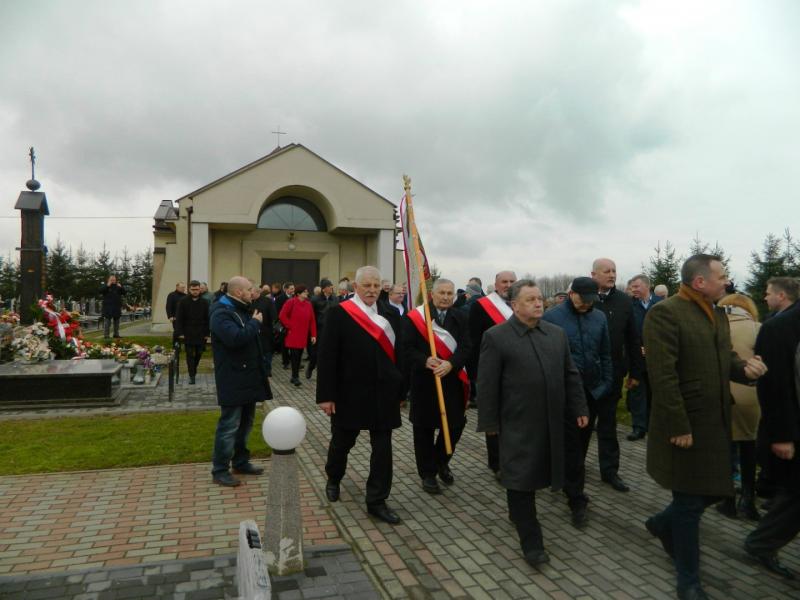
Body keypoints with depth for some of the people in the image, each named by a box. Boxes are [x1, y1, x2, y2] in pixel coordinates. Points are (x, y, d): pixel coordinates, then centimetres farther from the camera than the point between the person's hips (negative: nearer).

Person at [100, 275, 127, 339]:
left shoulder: (118, 286, 13)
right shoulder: (106, 286, 4)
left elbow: (124, 293, 5)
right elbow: (101, 291, -12)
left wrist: (121, 287, -11)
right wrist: (107, 286, -19)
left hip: (117, 307, 4)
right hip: (108, 307, -4)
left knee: (116, 321, 9)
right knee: (107, 322, -9)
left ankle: (116, 334, 17)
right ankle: (106, 335, -9)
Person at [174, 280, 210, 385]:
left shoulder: (204, 302, 3)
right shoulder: (183, 301, -2)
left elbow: (207, 319, 4)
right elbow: (179, 318, -3)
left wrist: (207, 333, -1)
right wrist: (180, 333, -9)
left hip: (201, 334, 2)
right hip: (188, 333, -2)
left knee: (199, 353, 8)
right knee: (190, 355, 0)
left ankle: (193, 370, 31)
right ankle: (191, 375, 4)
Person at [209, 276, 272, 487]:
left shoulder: (242, 310, 15)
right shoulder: (221, 313, -17)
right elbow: (236, 338, -33)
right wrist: (255, 323, -19)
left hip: (248, 378, 10)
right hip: (233, 381, -9)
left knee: (245, 423, 17)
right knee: (229, 426, -3)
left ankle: (241, 462, 29)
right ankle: (220, 470, 7)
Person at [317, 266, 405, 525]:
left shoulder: (389, 315, 5)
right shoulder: (339, 313, -8)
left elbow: (398, 354, 7)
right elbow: (327, 357, -10)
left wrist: (400, 390, 6)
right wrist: (326, 395, -13)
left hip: (384, 393, 3)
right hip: (350, 392, -3)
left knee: (382, 447, 5)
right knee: (342, 442, 17)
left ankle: (377, 501, 17)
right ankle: (333, 479, 45)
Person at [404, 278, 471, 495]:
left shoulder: (460, 318, 4)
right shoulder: (415, 317, -4)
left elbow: (465, 347, -5)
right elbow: (408, 348, -8)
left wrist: (450, 364, -22)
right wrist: (425, 361, -25)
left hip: (452, 380, 3)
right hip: (424, 381, -2)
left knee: (455, 425, 7)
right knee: (425, 428, 6)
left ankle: (441, 461, 34)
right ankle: (428, 473, 22)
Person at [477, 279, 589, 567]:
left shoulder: (557, 333, 8)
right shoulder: (496, 337, -9)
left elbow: (570, 375, 13)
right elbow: (487, 384, -8)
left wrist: (579, 408, 9)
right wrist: (489, 422, -9)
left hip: (552, 422, 5)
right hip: (518, 424, -5)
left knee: (534, 474, 15)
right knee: (521, 478, 0)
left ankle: (517, 512, 40)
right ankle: (531, 541, 9)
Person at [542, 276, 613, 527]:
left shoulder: (599, 317, 5)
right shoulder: (552, 317, -9)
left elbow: (605, 354, 12)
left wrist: (606, 383, 7)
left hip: (592, 390, 5)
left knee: (582, 442, 16)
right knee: (572, 444, -1)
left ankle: (567, 479, 35)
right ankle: (577, 499, 7)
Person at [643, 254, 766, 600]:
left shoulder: (718, 313, 11)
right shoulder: (665, 313, -18)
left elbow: (725, 356, 19)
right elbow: (662, 376, -22)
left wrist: (744, 368, -5)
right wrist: (679, 426, -22)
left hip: (717, 421, 8)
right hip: (685, 425, -8)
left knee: (718, 488, 17)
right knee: (690, 503, 3)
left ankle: (663, 524, 42)